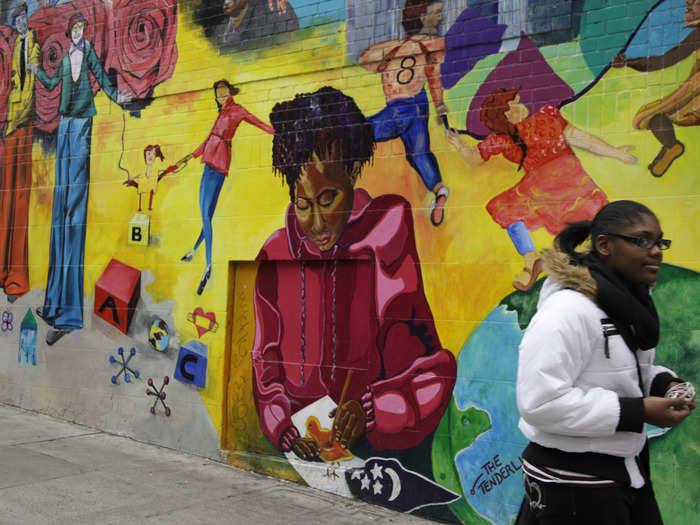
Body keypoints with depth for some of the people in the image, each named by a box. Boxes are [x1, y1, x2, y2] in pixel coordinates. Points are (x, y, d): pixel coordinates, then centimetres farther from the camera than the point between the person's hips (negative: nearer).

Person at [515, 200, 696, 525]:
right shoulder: (568, 310, -24)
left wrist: (662, 383, -1)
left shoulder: (630, 303, 7)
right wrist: (637, 412, -25)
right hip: (572, 487, -9)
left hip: (626, 471, 9)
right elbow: (539, 402, -30)